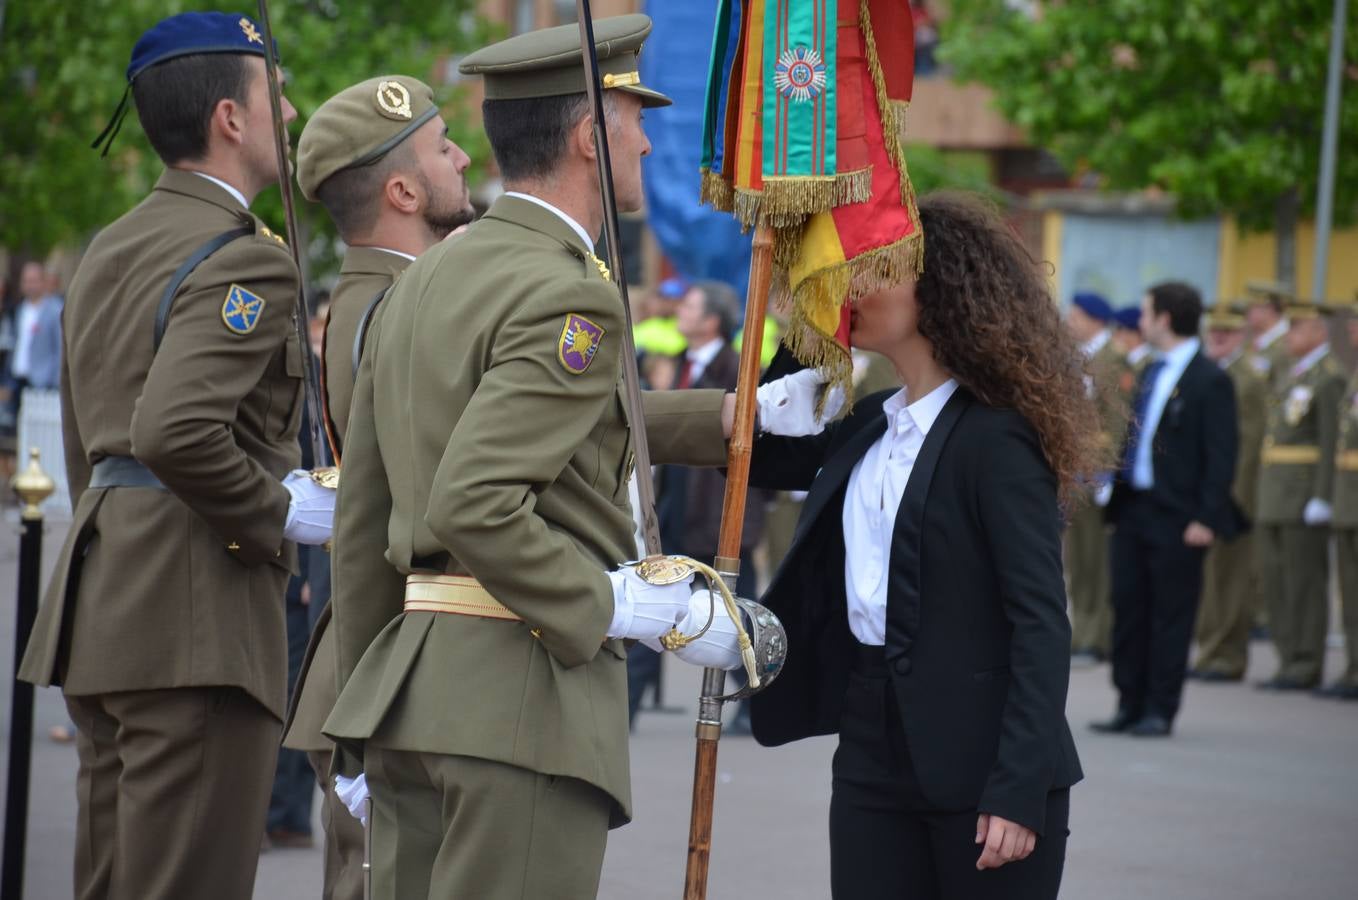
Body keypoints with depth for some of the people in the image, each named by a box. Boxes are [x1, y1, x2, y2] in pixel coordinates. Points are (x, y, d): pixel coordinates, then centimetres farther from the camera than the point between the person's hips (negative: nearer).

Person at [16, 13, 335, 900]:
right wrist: (280, 513, -12)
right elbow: (177, 433, -26)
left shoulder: (111, 249, 17)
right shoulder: (245, 260, -13)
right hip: (197, 613, -10)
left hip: (103, 593, 10)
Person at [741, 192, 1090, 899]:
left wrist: (1020, 789, -22)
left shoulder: (996, 438, -11)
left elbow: (1040, 622, -15)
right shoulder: (868, 429, 12)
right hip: (872, 748, 7)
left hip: (976, 760, -7)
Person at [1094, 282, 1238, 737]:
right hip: (1133, 508, 8)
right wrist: (1117, 499, 13)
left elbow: (1221, 456, -11)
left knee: (1170, 613, 0)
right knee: (1128, 607, 9)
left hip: (1176, 515, -8)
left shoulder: (1210, 380, -9)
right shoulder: (1150, 373, 14)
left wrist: (1206, 518, -16)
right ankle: (1130, 705, 16)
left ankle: (1160, 711, 6)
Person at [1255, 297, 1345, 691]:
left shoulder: (1330, 377, -10)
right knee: (1276, 581, 10)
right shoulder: (1292, 375, 19)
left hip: (1306, 495, -9)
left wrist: (1322, 498, -21)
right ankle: (1291, 660, 15)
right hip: (1276, 496, 9)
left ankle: (1306, 666, -3)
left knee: (1305, 581, -6)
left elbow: (1332, 442, -16)